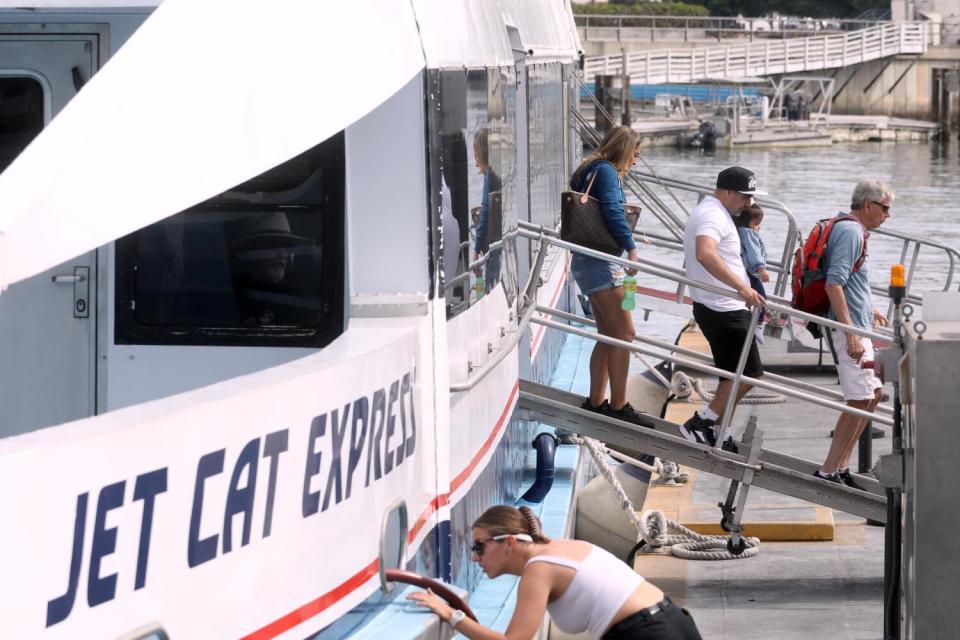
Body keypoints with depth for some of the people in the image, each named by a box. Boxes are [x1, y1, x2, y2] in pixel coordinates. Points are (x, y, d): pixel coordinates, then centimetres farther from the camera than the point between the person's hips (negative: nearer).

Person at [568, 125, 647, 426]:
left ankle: (596, 401, 15)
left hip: (590, 263, 10)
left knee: (608, 335, 13)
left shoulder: (593, 170, 19)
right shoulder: (606, 171, -10)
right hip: (599, 263, -10)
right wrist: (631, 247, -25)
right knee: (624, 333, -8)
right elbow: (612, 209, -23)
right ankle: (618, 405, -6)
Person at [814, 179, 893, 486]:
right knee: (860, 401, -8)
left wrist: (870, 311, 36)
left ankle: (840, 465, 19)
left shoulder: (851, 231, 16)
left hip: (855, 326, 11)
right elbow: (833, 285, -25)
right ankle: (828, 472, -3)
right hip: (848, 327, -11)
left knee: (874, 392, 16)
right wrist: (851, 335, -28)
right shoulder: (850, 232, -16)